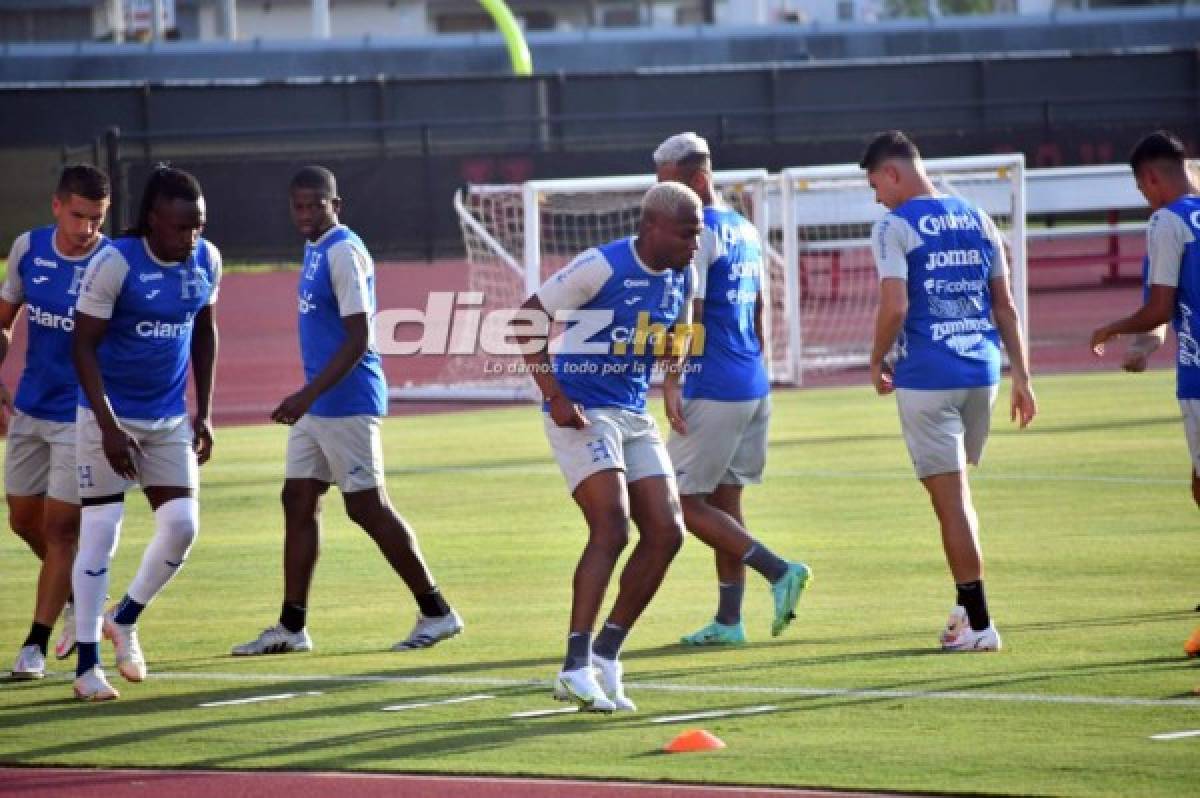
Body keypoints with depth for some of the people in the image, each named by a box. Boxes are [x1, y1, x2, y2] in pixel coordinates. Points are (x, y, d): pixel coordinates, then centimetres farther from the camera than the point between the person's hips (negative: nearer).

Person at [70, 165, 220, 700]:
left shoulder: (206, 262, -2)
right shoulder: (114, 263, -19)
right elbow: (84, 346, -16)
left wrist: (204, 411, 10)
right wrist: (108, 427, -20)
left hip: (171, 420, 5)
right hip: (109, 416, -5)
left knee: (181, 527, -2)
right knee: (100, 533, -5)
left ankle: (125, 621, 22)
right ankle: (87, 664, 2)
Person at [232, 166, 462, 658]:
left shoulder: (343, 253, -17)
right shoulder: (316, 249, 13)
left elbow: (357, 340, -22)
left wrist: (309, 395, -27)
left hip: (347, 403, -10)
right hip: (316, 405, 10)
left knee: (367, 507, -5)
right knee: (298, 502, 8)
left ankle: (436, 613, 4)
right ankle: (291, 627, 12)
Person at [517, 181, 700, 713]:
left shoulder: (681, 277, 6)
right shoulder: (602, 267, -16)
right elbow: (526, 320, -14)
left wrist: (674, 345, -5)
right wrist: (555, 396, -21)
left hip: (634, 415, 8)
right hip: (582, 410, -8)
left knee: (666, 533, 0)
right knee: (612, 529, -20)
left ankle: (605, 657, 10)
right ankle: (575, 669, -19)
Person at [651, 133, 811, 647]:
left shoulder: (695, 234, -13)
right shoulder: (745, 231, 15)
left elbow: (690, 314, -19)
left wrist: (671, 383, -20)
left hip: (714, 389, -9)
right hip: (755, 384, 9)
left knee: (686, 502, -3)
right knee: (724, 501, 11)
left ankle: (779, 571, -12)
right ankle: (728, 621, 10)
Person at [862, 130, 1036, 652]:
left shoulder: (895, 227, -7)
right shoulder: (977, 220, 12)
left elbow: (894, 307, -16)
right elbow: (1005, 306, 12)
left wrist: (877, 363, -1)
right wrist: (1021, 377, 15)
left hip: (927, 376, -6)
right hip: (982, 373, 6)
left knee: (949, 497, -3)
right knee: (955, 493, 21)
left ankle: (979, 624, -5)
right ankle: (966, 606, 16)